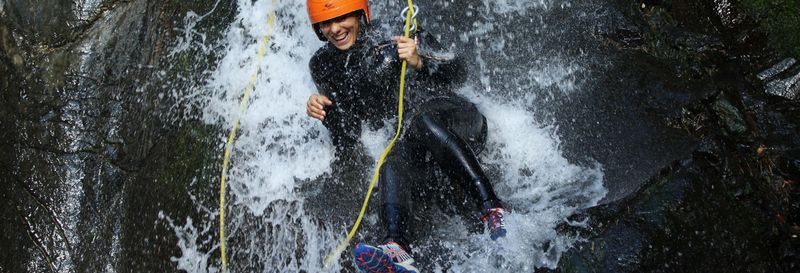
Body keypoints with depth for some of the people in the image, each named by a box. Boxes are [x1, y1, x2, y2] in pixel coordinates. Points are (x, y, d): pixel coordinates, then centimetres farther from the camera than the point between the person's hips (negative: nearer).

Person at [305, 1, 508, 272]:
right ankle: (397, 245, -54)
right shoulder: (324, 66, 9)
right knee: (392, 166, -30)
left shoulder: (399, 35, -1)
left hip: (459, 125, -2)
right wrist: (325, 112, -12)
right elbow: (346, 145, 8)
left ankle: (491, 206, -42)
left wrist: (420, 62, -19)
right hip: (408, 141, 3)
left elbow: (458, 72, -1)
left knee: (422, 118, -34)